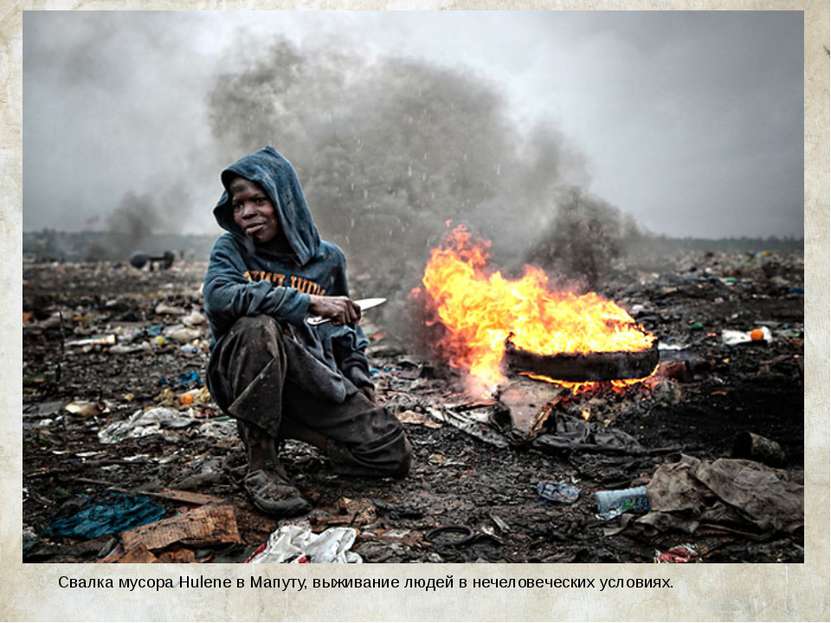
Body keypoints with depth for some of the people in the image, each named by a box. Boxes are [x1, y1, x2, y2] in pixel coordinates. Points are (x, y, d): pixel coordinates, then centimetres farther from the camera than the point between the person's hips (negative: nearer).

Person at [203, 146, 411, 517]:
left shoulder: (327, 258, 10)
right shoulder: (231, 247, 0)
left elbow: (347, 327, 23)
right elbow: (218, 297, -23)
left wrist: (359, 378, 9)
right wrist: (308, 302, -24)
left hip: (314, 378, 4)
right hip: (244, 378, -3)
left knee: (394, 457, -9)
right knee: (259, 326, -37)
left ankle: (284, 427, 11)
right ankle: (261, 466, -24)